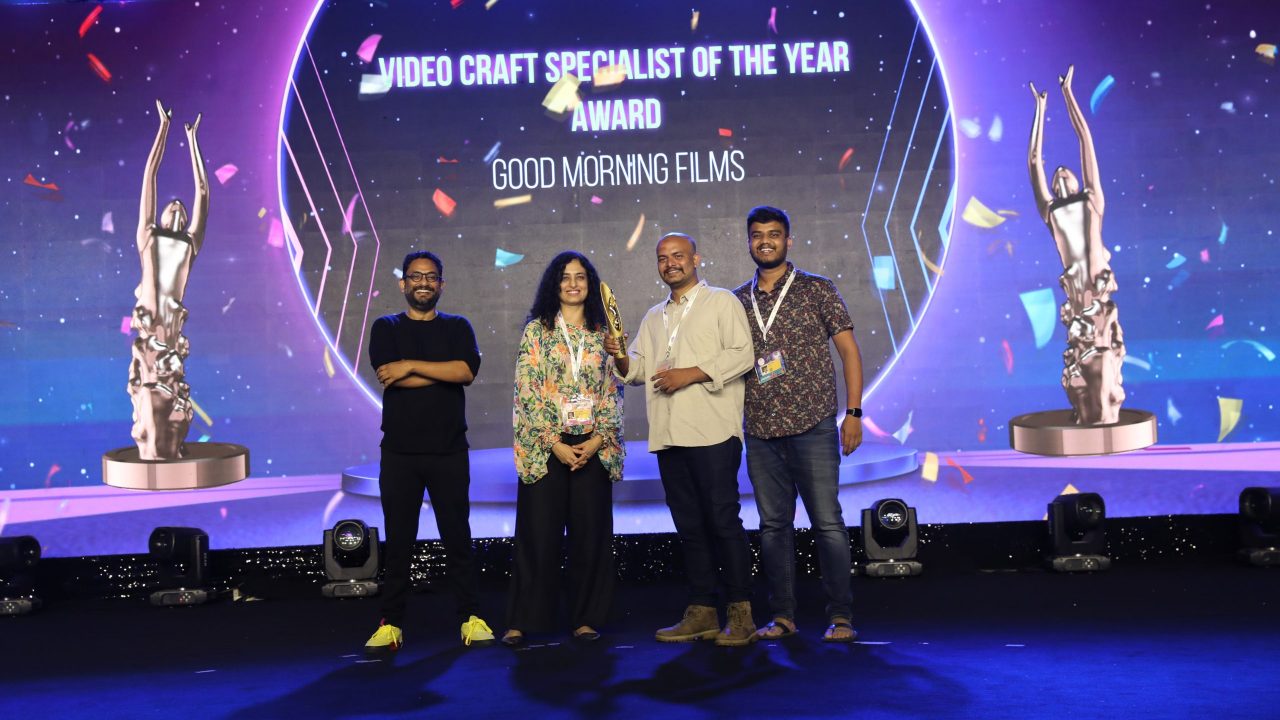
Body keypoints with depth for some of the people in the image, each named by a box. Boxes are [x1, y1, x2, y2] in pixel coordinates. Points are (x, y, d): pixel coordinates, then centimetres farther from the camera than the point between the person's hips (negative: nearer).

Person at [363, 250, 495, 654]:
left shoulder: (457, 328, 10)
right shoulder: (386, 328, 9)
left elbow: (466, 371, -9)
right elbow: (388, 376, -9)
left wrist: (410, 366, -11)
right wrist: (443, 371, -10)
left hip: (449, 451, 0)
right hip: (399, 452, 0)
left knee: (457, 536, 2)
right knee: (397, 540, 3)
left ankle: (472, 619, 7)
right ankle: (390, 625, 10)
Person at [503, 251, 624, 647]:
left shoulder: (603, 332, 10)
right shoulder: (536, 330, 3)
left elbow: (613, 392, 6)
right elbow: (527, 392, -4)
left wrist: (597, 440, -7)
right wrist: (555, 444, -11)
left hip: (593, 447, 2)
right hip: (545, 447, -2)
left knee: (590, 533, 4)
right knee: (538, 533, -2)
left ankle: (585, 618, 14)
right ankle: (522, 620, 6)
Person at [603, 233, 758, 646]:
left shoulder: (721, 302, 5)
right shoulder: (654, 317, 24)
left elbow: (741, 354, -7)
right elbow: (639, 369, 21)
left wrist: (691, 374, -14)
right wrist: (620, 357, 0)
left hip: (712, 431, -6)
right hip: (669, 436, 6)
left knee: (723, 520, -7)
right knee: (689, 526, 8)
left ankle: (741, 614, -1)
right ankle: (702, 612, 14)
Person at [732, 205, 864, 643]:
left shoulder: (817, 290, 2)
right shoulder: (737, 301, 11)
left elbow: (849, 349, 1)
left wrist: (853, 412, -6)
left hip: (812, 427, -3)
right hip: (760, 433, 4)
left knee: (827, 521, -3)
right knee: (773, 524, 8)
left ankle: (840, 617, 5)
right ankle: (782, 615, 16)